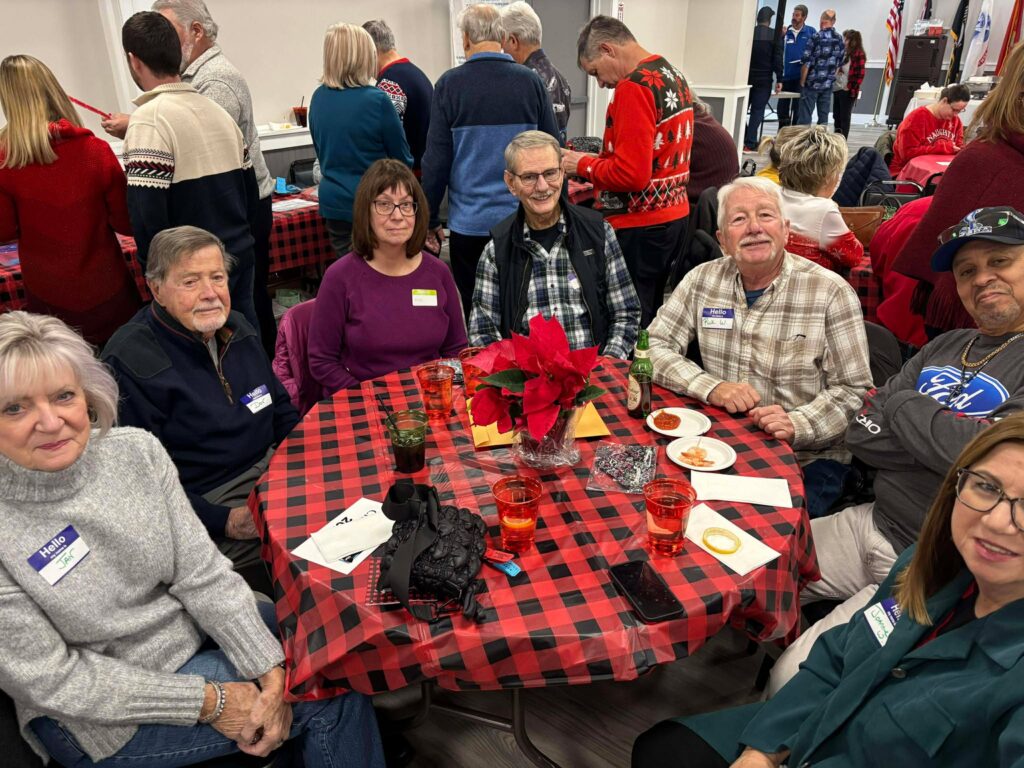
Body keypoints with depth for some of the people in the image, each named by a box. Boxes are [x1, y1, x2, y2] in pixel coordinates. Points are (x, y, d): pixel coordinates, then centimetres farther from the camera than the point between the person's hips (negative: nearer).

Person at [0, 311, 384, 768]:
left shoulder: (135, 451, -11)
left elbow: (202, 574, -9)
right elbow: (52, 681, -18)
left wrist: (270, 672, -17)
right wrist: (207, 701, -20)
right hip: (102, 718, -4)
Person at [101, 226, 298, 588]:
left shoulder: (236, 328, 8)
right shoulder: (129, 363, -13)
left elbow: (282, 411, 18)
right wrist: (224, 521, -21)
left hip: (273, 472, 7)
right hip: (206, 501, -7)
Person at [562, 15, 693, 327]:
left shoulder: (634, 86, -17)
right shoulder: (674, 76, 12)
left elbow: (631, 173, -24)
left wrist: (583, 164, -7)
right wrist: (593, 183, 15)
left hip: (640, 227, -10)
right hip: (674, 216, 10)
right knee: (650, 322, 19)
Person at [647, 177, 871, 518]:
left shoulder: (831, 292, -6)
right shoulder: (703, 280, 2)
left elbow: (854, 391, -6)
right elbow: (654, 347, -1)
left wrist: (797, 424, -24)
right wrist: (711, 387, -17)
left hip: (807, 460, -2)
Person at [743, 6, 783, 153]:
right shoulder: (775, 35, -3)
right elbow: (778, 59, -8)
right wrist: (779, 79, -5)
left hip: (746, 77, 2)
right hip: (764, 79, -2)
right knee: (757, 110, -1)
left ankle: (741, 140, 10)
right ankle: (750, 144, -8)